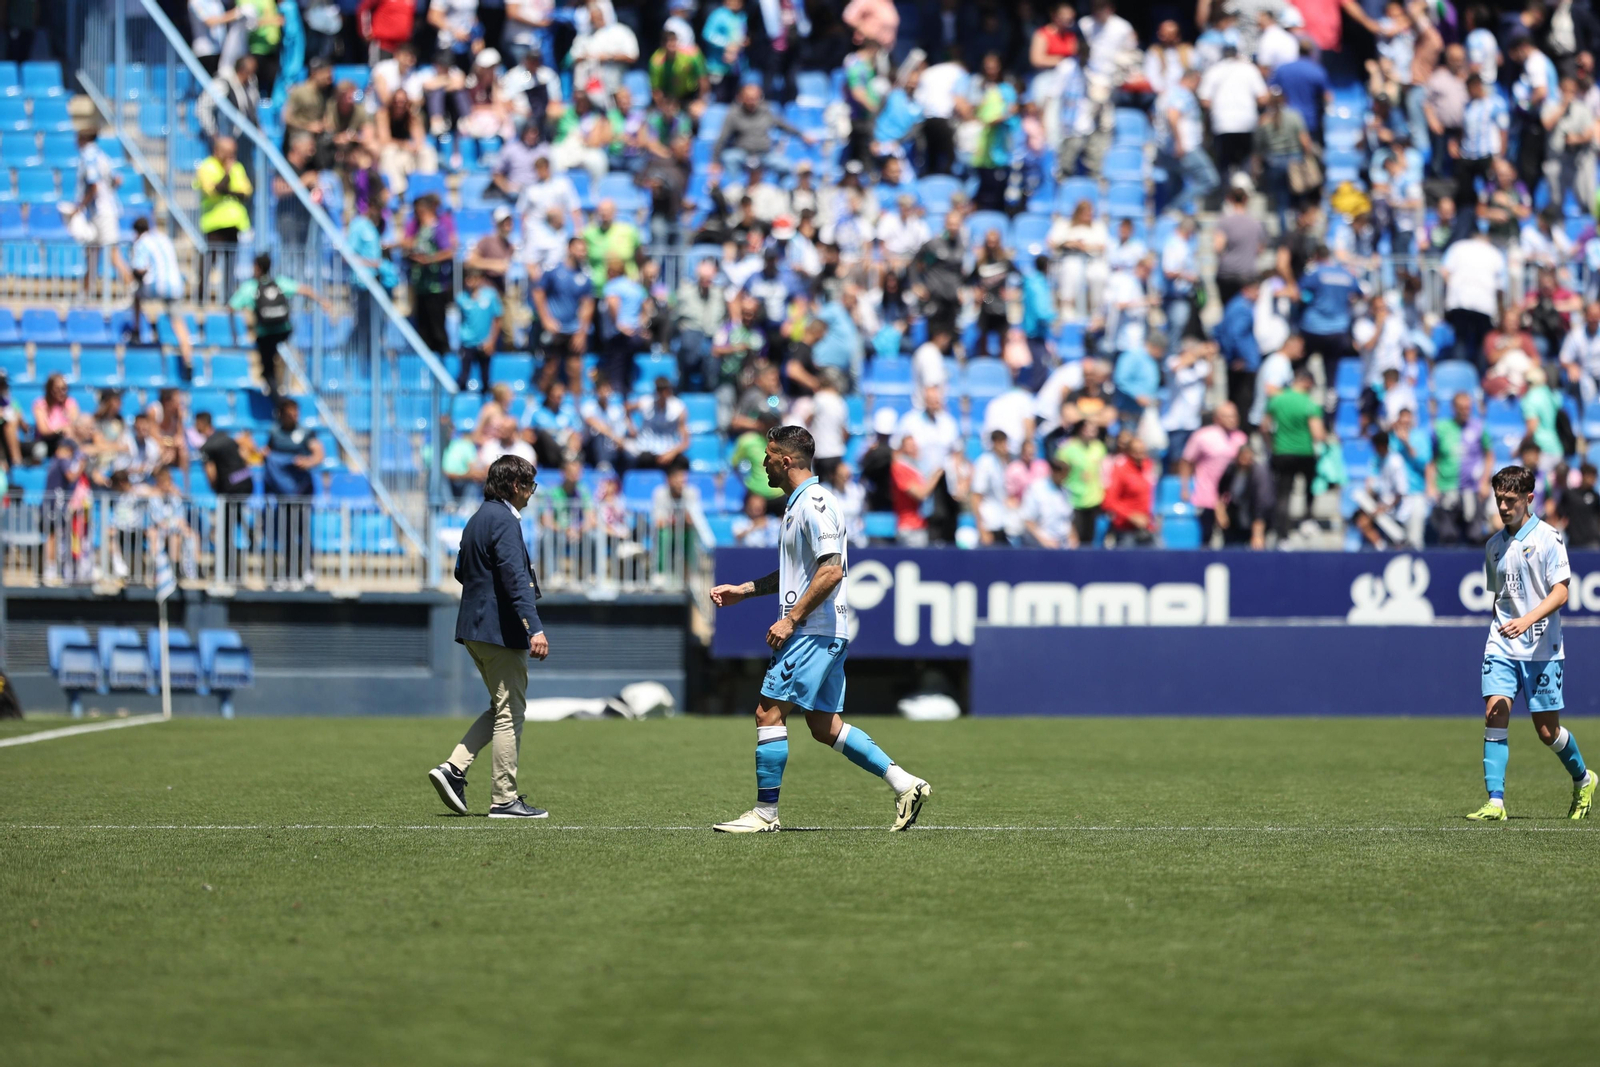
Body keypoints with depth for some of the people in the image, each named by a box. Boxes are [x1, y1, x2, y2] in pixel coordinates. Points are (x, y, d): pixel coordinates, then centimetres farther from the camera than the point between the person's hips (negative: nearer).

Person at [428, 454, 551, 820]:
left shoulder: (477, 519, 15)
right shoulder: (504, 521, -15)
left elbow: (461, 572, 24)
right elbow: (514, 576, -25)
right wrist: (534, 627, -31)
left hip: (474, 630, 10)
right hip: (502, 630, -10)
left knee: (503, 708, 17)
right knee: (510, 713, -3)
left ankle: (454, 768, 5)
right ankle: (505, 799, 0)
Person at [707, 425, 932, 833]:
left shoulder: (814, 503, -14)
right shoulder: (799, 504, 18)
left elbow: (832, 570, -22)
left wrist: (791, 619, -21)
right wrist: (742, 590, 24)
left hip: (813, 633, -10)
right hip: (822, 633, 10)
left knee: (769, 712, -8)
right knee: (825, 727, 9)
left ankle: (765, 812, -4)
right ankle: (905, 784, 8)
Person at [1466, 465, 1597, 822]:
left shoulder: (1547, 537, -6)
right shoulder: (1494, 546, 11)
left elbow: (1561, 592, -13)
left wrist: (1527, 620, -26)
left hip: (1541, 648, -4)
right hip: (1501, 646, 4)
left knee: (1547, 729, 2)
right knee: (1495, 715, -13)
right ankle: (1495, 803, -15)